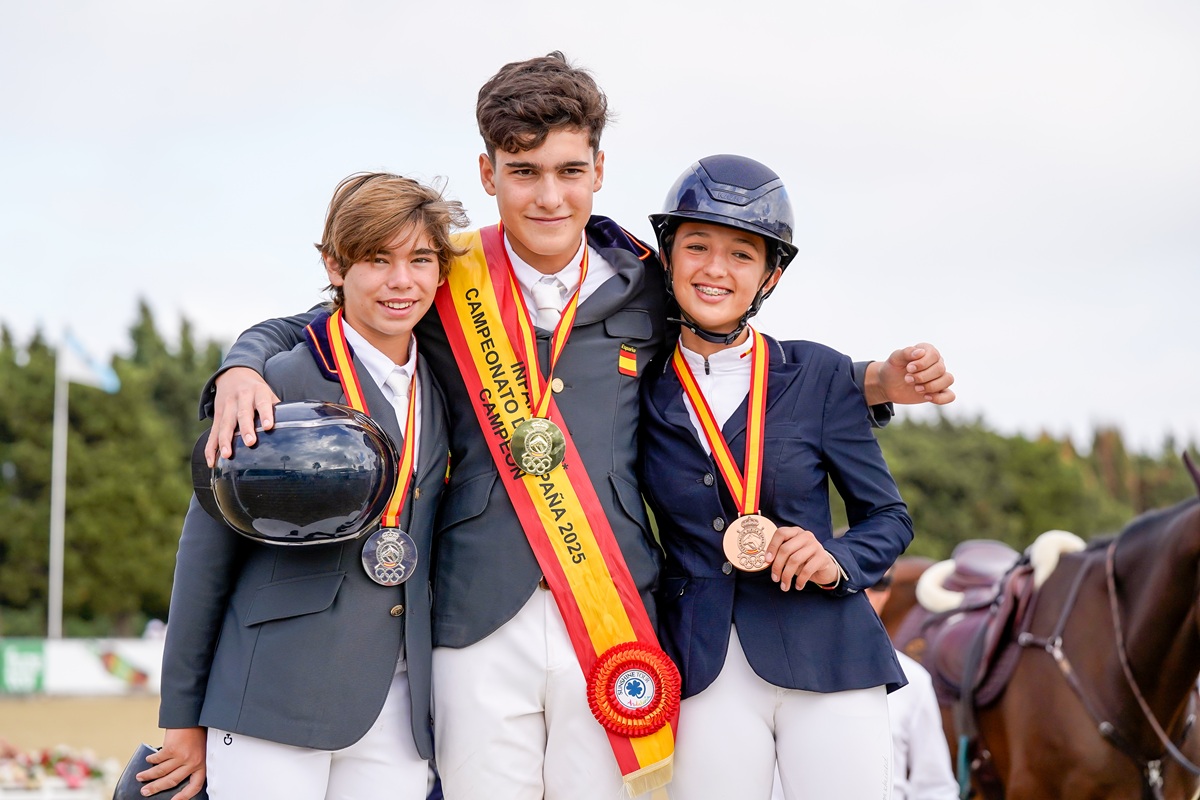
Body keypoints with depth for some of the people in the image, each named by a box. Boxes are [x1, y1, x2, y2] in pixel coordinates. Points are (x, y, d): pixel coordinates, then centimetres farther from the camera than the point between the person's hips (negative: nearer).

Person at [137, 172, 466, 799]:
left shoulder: (439, 393, 12)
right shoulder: (281, 383, -5)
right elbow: (206, 552, -2)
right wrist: (183, 718, -1)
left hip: (397, 719, 5)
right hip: (276, 703, -5)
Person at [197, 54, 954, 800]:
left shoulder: (645, 290, 7)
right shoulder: (447, 285, 4)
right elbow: (299, 332, 13)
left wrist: (877, 381, 7)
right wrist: (241, 370, -10)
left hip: (610, 622, 1)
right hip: (481, 622, -1)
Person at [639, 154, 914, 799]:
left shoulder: (821, 375, 4)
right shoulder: (641, 389, 5)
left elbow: (889, 517, 7)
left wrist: (836, 560, -11)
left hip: (827, 661, 0)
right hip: (703, 672, 0)